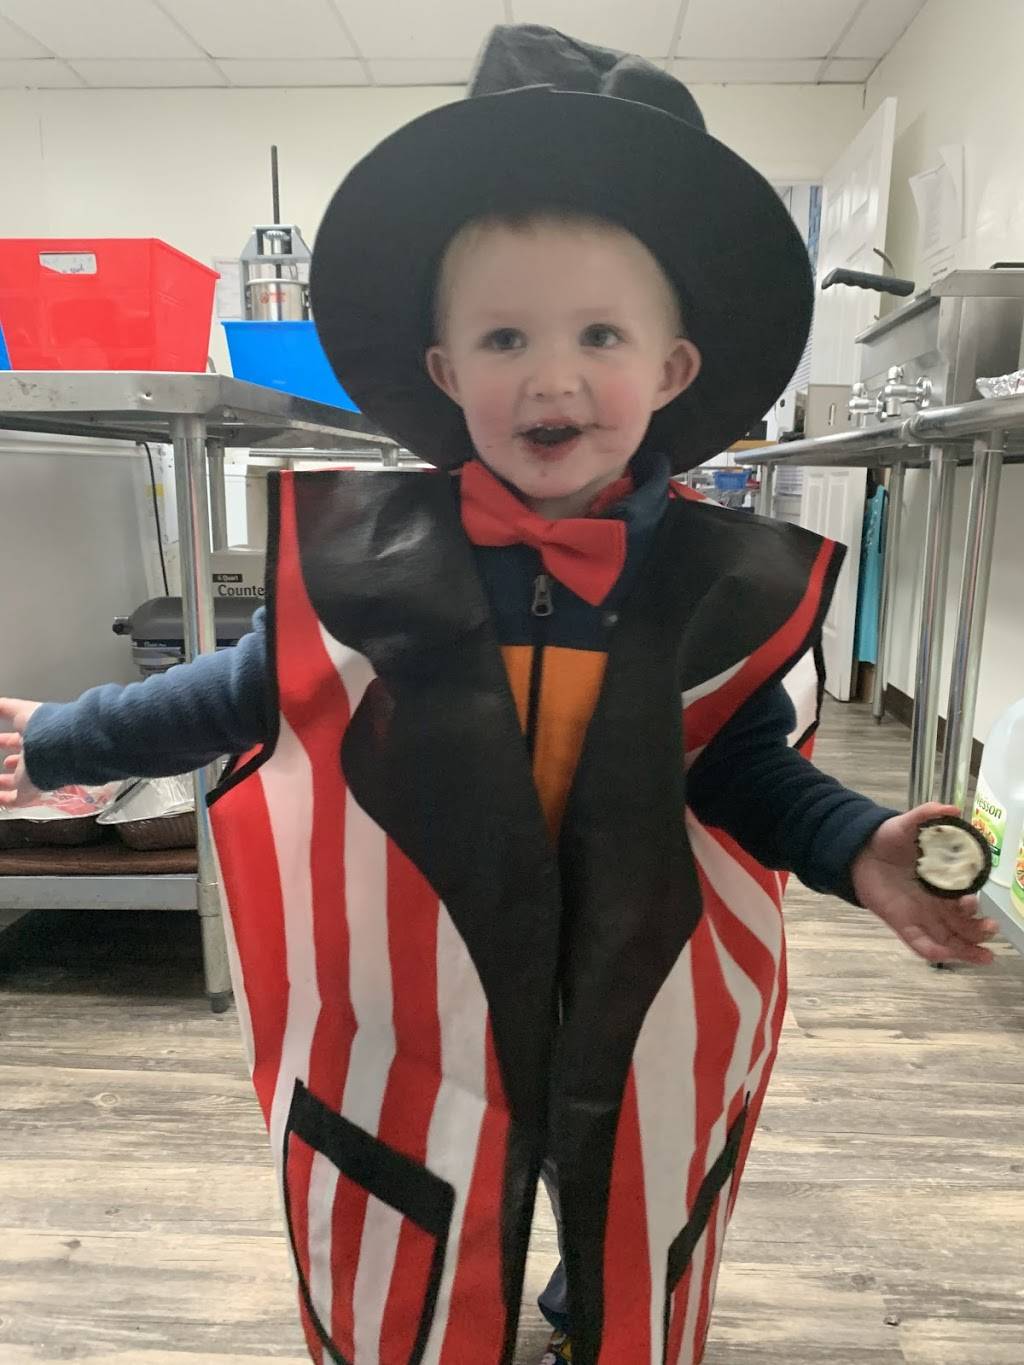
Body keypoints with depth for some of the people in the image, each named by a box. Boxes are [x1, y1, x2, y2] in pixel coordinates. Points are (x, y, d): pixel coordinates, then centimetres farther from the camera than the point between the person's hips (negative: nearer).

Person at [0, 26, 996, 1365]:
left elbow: (746, 762, -1)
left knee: (636, 1247, 30)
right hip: (413, 991, 0)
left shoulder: (724, 577, -12)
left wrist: (856, 850, -17)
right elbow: (254, 691, -1)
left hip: (641, 989, 2)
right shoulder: (359, 549, -15)